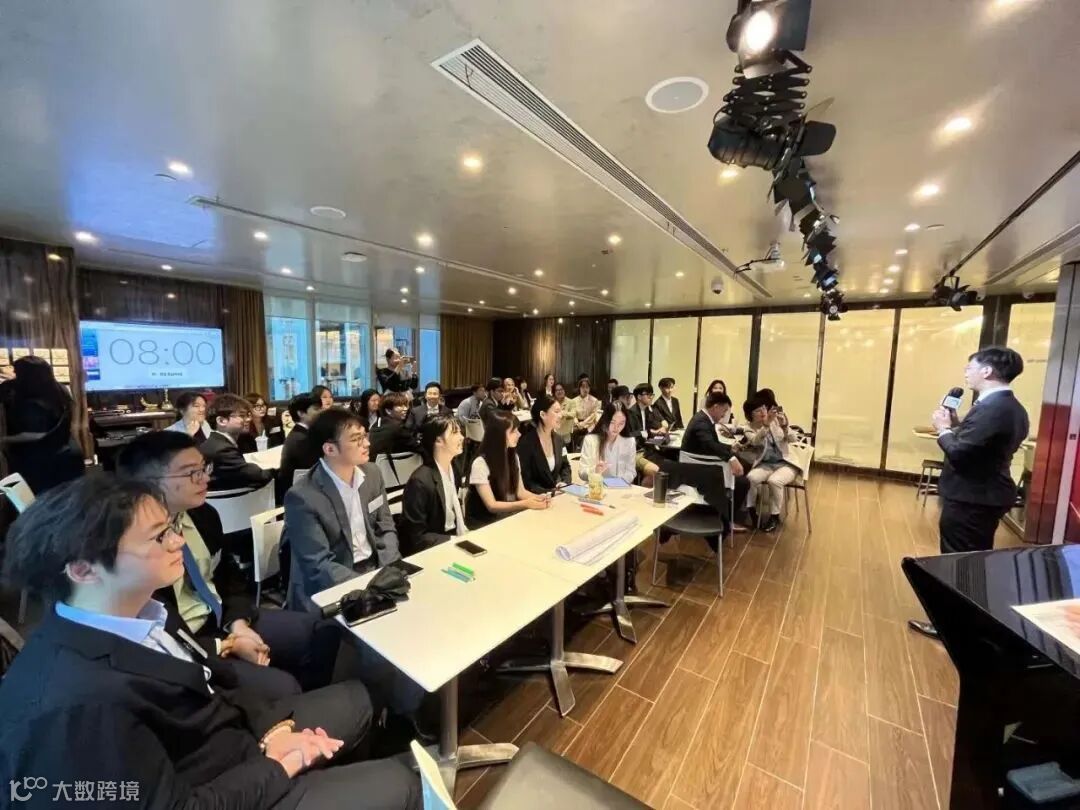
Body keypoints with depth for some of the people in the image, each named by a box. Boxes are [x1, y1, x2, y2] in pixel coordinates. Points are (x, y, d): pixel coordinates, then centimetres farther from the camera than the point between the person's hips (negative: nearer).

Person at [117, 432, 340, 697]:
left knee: (326, 633, 0)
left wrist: (238, 623, -7)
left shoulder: (204, 515, -2)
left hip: (225, 620, 7)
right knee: (281, 688, -22)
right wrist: (227, 646, -16)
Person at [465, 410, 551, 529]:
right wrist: (526, 504, -31)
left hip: (509, 515, 6)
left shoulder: (513, 456, 2)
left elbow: (520, 491, 4)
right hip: (483, 522, -6)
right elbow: (492, 506, -20)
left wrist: (538, 498, -17)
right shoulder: (480, 464, -20)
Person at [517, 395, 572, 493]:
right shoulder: (526, 443, -17)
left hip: (558, 492, 6)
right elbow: (526, 482, -15)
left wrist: (565, 482, -2)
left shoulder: (558, 439, 5)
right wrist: (549, 493, -19)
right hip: (537, 496, -6)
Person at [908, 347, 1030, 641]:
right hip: (987, 494, 10)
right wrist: (958, 425, 5)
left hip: (970, 498, -10)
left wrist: (944, 429, -10)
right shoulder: (1011, 407, 9)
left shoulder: (991, 408, -23)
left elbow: (959, 453, -26)